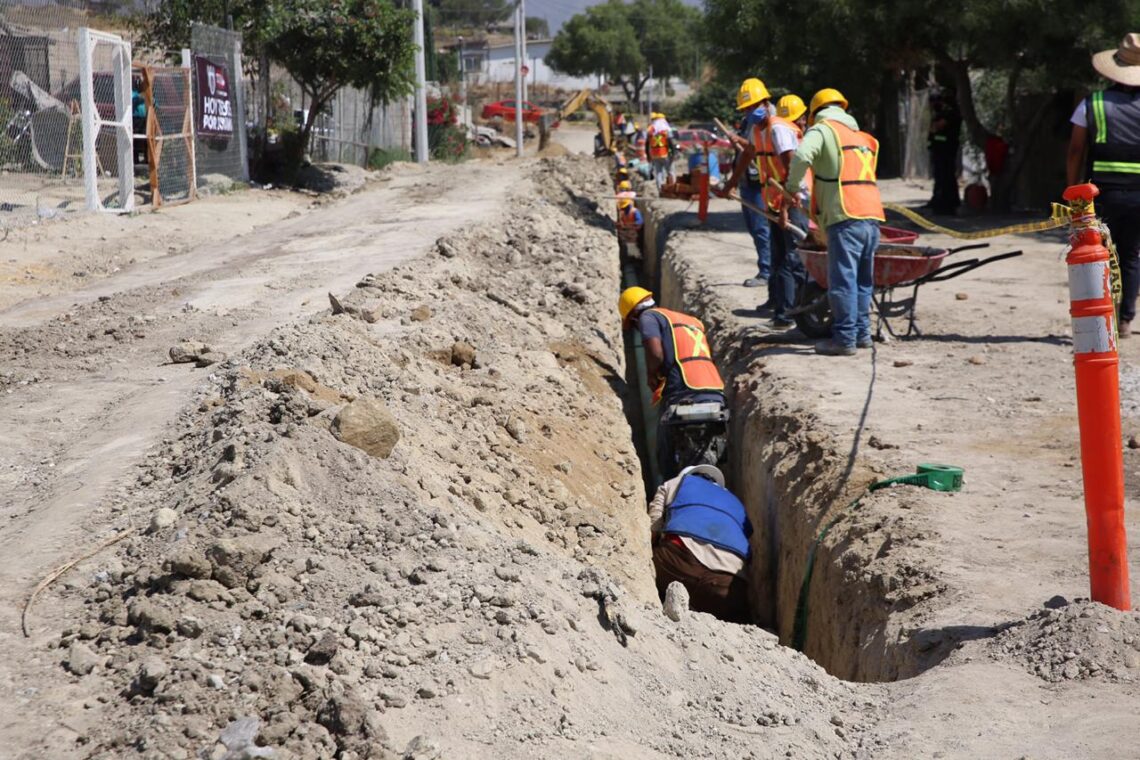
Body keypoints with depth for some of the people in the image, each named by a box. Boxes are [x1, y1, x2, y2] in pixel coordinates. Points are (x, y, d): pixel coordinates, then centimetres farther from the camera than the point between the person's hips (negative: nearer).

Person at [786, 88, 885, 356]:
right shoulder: (862, 136, 26)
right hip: (872, 214, 7)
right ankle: (862, 332, 22)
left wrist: (792, 186, -1)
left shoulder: (822, 130, 3)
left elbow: (802, 156, -17)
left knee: (842, 279, -5)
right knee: (863, 278, 17)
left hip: (846, 216, -7)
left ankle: (845, 338, -6)